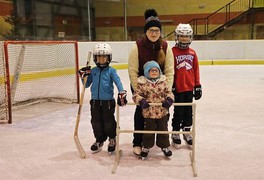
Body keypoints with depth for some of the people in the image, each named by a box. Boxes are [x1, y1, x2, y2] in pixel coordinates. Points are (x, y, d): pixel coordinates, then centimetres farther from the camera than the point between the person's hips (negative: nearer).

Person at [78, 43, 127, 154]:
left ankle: (112, 140, 28)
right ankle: (99, 140, 31)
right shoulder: (93, 71, 6)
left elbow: (118, 82, -17)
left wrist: (121, 93, -32)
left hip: (108, 101, -4)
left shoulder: (111, 71, -5)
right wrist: (84, 76, -5)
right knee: (96, 122, 12)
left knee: (109, 122, 5)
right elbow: (86, 85, 12)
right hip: (95, 101, 4)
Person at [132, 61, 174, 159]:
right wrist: (141, 100, -23)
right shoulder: (142, 83, -7)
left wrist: (169, 99, -15)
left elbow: (169, 92, 4)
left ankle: (164, 146, 31)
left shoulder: (163, 82, 1)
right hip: (149, 112, -2)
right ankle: (146, 147, 28)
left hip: (162, 111, 3)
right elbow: (136, 94, -6)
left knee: (163, 129, 14)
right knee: (149, 130, 9)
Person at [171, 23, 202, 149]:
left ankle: (187, 132, 27)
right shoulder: (173, 52, -7)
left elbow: (196, 70, 10)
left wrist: (198, 86, 9)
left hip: (189, 88, 4)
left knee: (188, 112, 12)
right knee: (178, 112, 5)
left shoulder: (192, 53, 7)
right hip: (178, 88, -4)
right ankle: (175, 133, 20)